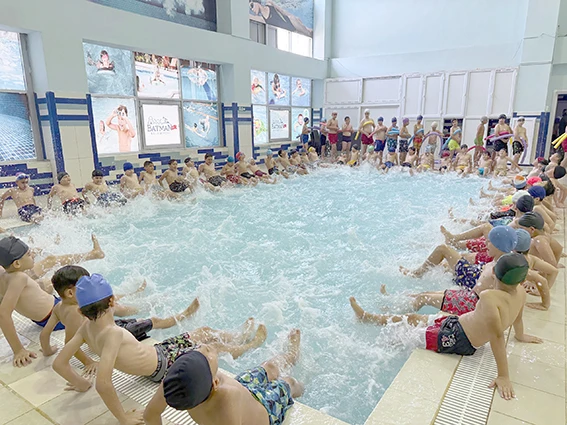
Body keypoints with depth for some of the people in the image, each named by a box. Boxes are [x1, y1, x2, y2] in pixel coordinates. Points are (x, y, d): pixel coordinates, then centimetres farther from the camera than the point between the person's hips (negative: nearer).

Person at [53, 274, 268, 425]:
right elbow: (103, 383, -45)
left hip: (155, 351, 7)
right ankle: (251, 344, 44)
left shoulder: (86, 328, -16)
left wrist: (81, 383, 0)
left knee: (205, 331, 21)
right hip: (164, 366, -7)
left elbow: (59, 363, -10)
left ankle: (242, 336, 48)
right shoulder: (113, 333, -39)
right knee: (215, 346, 15)